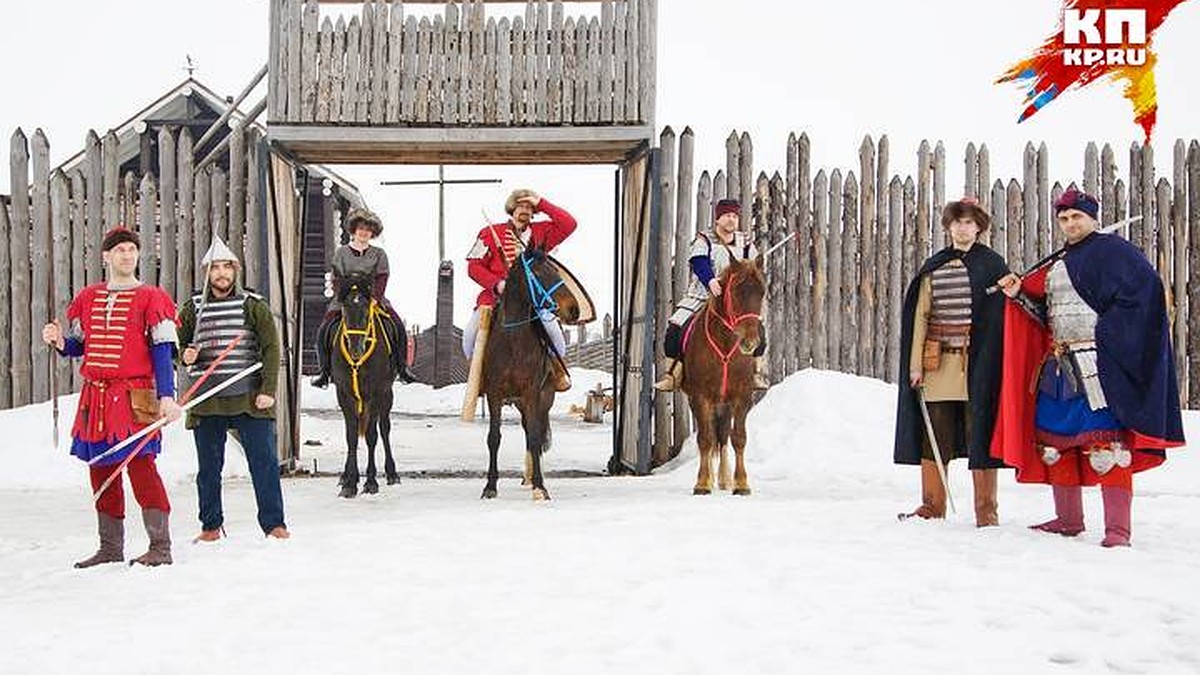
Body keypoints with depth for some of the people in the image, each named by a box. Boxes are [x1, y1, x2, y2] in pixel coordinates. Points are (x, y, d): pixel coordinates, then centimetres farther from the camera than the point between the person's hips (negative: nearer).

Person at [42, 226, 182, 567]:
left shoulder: (150, 298, 1)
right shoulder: (88, 298, 15)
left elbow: (162, 350, -4)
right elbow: (76, 346, 22)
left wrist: (166, 396, -12)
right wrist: (59, 340, -1)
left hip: (134, 396, -5)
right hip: (95, 396, 5)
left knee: (141, 465, -13)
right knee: (101, 470, 9)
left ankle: (160, 546, -8)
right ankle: (110, 547, 19)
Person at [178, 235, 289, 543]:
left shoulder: (254, 305, 4)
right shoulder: (193, 308, 10)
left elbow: (271, 348, 0)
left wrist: (268, 390, -9)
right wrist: (185, 356, -5)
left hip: (249, 399, -2)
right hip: (206, 400, 2)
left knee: (264, 461, -1)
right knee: (209, 468, 9)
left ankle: (273, 522, 8)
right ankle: (211, 525, 22)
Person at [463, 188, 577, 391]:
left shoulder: (540, 232, 12)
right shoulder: (490, 233, 4)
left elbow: (569, 224, 1)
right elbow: (474, 267, 1)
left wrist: (542, 204, 0)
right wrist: (496, 284, -15)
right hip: (496, 294, -1)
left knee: (552, 327, -23)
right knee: (472, 332, -22)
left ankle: (557, 363, 9)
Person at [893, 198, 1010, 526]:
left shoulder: (992, 265, 4)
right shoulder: (933, 268, 12)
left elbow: (1000, 318, 1)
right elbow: (920, 316, 10)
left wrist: (989, 362, -10)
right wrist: (915, 364, 2)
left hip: (977, 364, -3)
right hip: (938, 365, 3)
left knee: (979, 434, -1)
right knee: (933, 436, 6)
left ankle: (986, 511, 7)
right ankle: (932, 507, 16)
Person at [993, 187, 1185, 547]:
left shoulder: (1112, 250, -2)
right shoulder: (1057, 264, 20)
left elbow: (1145, 290, -14)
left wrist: (1106, 331, -16)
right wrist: (1019, 294, 6)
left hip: (1098, 364, -8)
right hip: (1058, 365, 8)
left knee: (1106, 443, -11)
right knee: (1055, 440, 10)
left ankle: (1118, 528, -8)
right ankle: (1068, 519, 22)